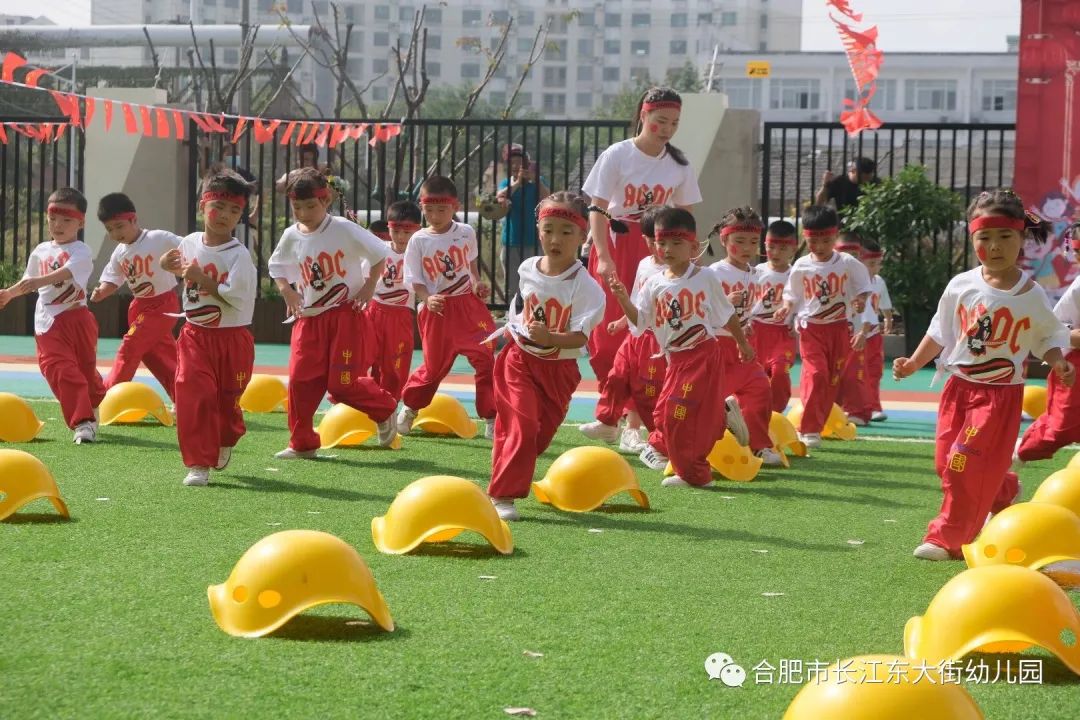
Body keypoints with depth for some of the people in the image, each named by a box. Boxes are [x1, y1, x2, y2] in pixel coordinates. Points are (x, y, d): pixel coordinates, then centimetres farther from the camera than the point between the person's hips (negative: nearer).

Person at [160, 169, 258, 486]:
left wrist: (200, 278, -20)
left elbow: (234, 297, -21)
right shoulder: (189, 244, 3)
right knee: (193, 394, -12)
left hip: (232, 338, -3)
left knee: (227, 398, 10)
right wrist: (169, 264, 4)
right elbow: (174, 263, 26)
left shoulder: (239, 255, -13)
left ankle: (225, 442, 43)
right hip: (195, 336, 3)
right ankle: (198, 464, -8)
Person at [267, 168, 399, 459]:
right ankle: (302, 444, 8)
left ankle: (385, 409, 20)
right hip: (309, 318, 5)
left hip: (346, 315, -5)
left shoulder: (345, 230, -11)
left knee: (342, 384, -7)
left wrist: (369, 287, -8)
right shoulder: (291, 237, 2)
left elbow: (379, 254, -1)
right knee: (301, 380, -2)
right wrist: (286, 290, 2)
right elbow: (276, 268, 20)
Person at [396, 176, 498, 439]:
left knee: (485, 357, -10)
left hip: (468, 303, 1)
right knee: (434, 366, 10)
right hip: (436, 309, -1)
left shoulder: (465, 233, 1)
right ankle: (409, 408, 37)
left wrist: (477, 283, 2)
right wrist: (427, 299, -24)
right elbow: (415, 281, -5)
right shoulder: (418, 241, -6)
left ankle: (492, 419, -5)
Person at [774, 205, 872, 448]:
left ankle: (814, 427, 19)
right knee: (815, 374, -17)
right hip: (811, 328, -1)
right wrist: (786, 308, -12)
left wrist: (860, 301, -19)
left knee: (832, 380, 7)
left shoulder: (849, 264, -4)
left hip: (839, 328, 2)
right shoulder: (801, 267, -2)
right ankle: (809, 429, -14)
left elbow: (863, 289, 2)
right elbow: (792, 295, 8)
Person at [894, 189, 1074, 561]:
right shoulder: (961, 286, -2)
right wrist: (913, 363, 2)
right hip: (958, 386, 4)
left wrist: (1058, 362, -13)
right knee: (947, 463, 7)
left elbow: (1049, 336, 5)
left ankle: (947, 538, -3)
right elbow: (940, 332, 10)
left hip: (1001, 393, -4)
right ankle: (1003, 490, 34)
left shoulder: (1031, 295, -7)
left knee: (968, 466, -11)